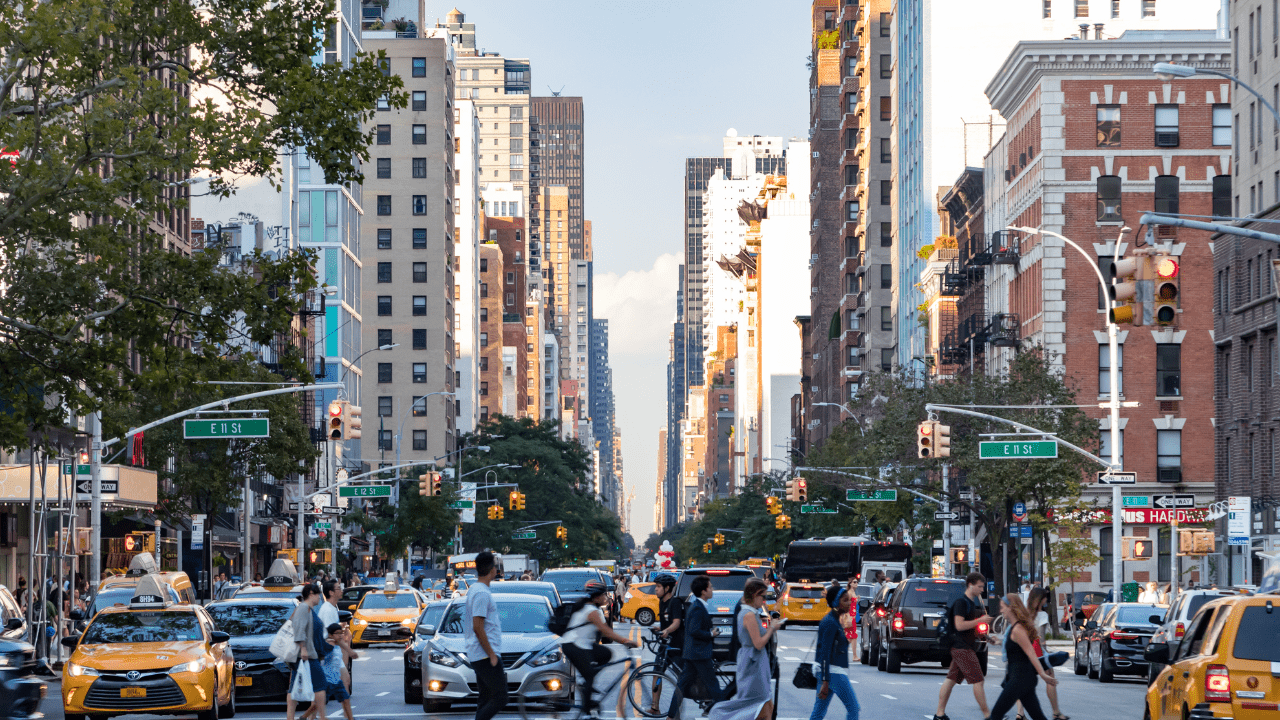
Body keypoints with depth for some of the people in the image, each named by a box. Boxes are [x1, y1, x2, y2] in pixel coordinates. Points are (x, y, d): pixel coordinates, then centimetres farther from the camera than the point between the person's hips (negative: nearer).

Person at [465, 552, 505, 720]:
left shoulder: (474, 590, 15)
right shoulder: (482, 594, -15)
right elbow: (478, 628, -20)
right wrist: (492, 655, -17)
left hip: (477, 656, 10)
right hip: (486, 655, -10)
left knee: (486, 700, 12)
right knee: (499, 699, -10)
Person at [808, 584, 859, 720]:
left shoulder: (835, 621, 15)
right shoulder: (830, 623, -15)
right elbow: (825, 653, -19)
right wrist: (825, 682, -22)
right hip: (834, 673, -9)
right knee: (853, 709, -3)